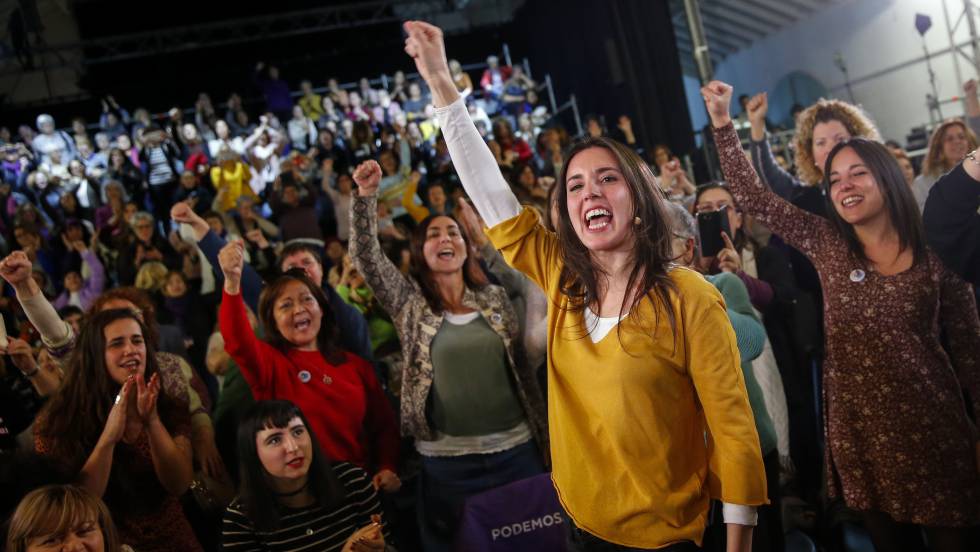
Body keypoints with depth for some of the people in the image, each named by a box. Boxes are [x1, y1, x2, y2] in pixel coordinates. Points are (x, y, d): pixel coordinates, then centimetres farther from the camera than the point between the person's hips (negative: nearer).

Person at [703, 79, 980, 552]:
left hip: (931, 425, -2)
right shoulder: (826, 244, 0)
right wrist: (722, 122, -6)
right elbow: (753, 198, -1)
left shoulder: (936, 256, -5)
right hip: (858, 427, 2)